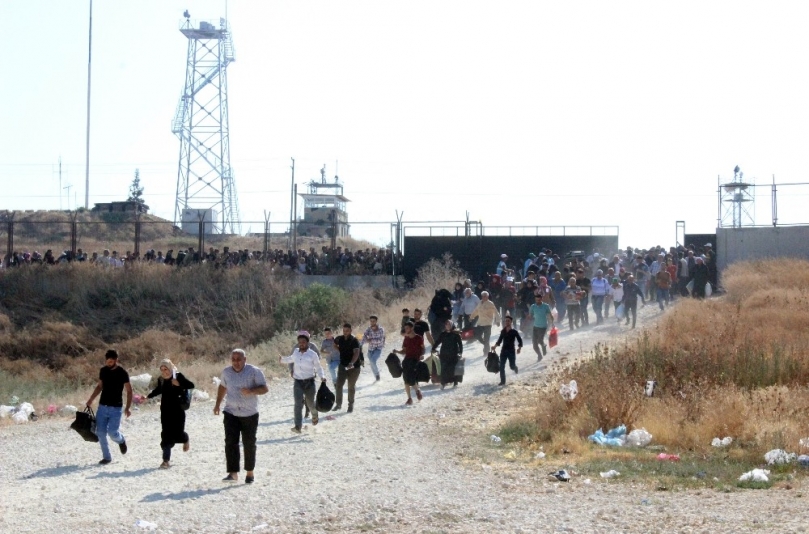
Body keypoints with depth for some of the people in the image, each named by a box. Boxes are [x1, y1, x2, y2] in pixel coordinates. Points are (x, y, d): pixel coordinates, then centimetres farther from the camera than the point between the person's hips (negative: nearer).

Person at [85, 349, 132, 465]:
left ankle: (121, 440, 23)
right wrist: (91, 399, 5)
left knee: (112, 432, -12)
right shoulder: (103, 370, 4)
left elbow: (129, 391, -6)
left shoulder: (122, 373, -10)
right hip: (102, 406, 5)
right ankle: (106, 457, 12)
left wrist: (127, 408, -13)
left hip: (115, 408, -5)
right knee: (100, 432, -1)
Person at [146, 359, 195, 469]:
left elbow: (191, 385, -11)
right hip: (165, 411, 3)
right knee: (166, 435, -3)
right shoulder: (161, 380, 4)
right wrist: (148, 397, 13)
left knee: (177, 433, -3)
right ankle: (166, 460, -3)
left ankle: (185, 439, 35)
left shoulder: (178, 376, -8)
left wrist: (179, 384, -23)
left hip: (177, 410, -3)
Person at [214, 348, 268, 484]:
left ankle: (249, 473, 19)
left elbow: (264, 388, -9)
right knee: (230, 442, -10)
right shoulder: (226, 372, 5)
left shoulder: (254, 371, -8)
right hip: (231, 413, 3)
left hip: (250, 414, -2)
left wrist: (251, 391, -27)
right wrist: (217, 404, 20)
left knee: (249, 443, 5)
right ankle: (233, 473, -11)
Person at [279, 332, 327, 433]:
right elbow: (291, 359, 26)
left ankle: (314, 415, 48)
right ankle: (298, 426, -18)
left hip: (309, 382, -2)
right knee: (298, 403, -14)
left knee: (310, 403, 12)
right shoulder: (296, 352, 3)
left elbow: (318, 368, 0)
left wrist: (322, 376, -15)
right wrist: (282, 359, 16)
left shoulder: (313, 354, -8)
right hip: (298, 382, 2)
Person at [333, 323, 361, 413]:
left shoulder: (354, 341, -15)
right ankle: (338, 404, 1)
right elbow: (335, 345, 26)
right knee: (339, 385, -7)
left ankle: (351, 405, 22)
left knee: (351, 387, 7)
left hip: (353, 367, -4)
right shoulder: (339, 339, 0)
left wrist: (352, 363, -45)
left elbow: (356, 353, -29)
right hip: (343, 365, 4)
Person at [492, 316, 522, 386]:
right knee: (501, 366, -3)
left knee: (512, 366, -1)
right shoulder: (503, 331, 4)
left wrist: (519, 348, -17)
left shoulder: (514, 332, -7)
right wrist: (495, 346, -1)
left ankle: (515, 368, 37)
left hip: (511, 351, -3)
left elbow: (520, 340, -4)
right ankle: (502, 381, 5)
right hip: (504, 351, 3)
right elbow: (500, 340, 14)